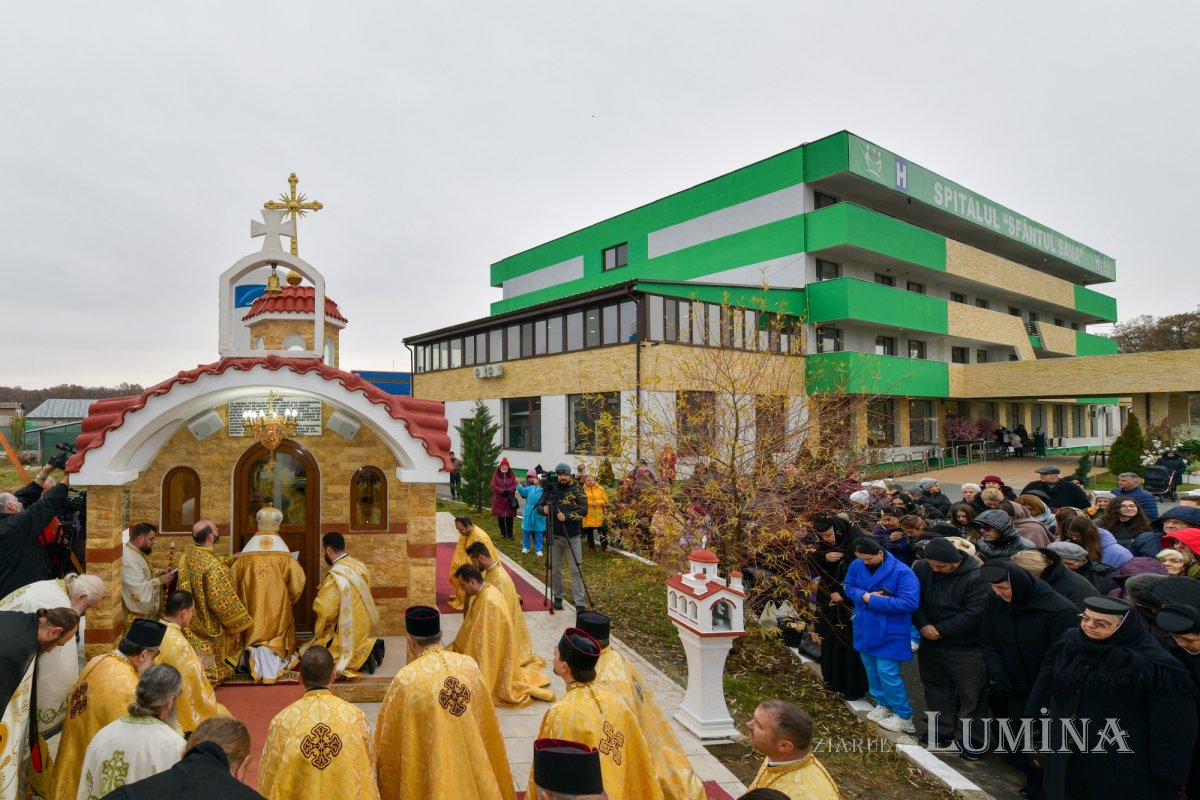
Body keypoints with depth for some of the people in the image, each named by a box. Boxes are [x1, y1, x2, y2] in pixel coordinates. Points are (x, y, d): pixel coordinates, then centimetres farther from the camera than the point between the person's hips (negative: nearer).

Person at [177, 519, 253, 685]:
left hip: (191, 625, 7)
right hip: (211, 628, -7)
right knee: (208, 665, 10)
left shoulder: (184, 558, -4)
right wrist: (236, 626, -13)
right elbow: (223, 600, -24)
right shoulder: (213, 564, -28)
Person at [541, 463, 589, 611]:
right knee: (554, 570, 8)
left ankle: (580, 604, 2)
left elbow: (583, 510, -12)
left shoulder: (577, 489, -4)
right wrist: (544, 509, -16)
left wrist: (567, 516, -25)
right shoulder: (551, 488, 3)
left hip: (572, 536, -2)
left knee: (576, 570, -2)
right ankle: (558, 598, 25)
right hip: (555, 536, 2)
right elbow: (540, 506, 7)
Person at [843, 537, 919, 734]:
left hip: (889, 633, -6)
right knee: (872, 670, 18)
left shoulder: (901, 572, -21)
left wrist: (872, 600, -27)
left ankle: (904, 717, 13)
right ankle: (882, 705, 39)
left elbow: (909, 602, -27)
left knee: (887, 673, -4)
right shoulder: (857, 565, -5)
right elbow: (848, 587, 4)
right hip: (865, 628, 6)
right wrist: (864, 595, -19)